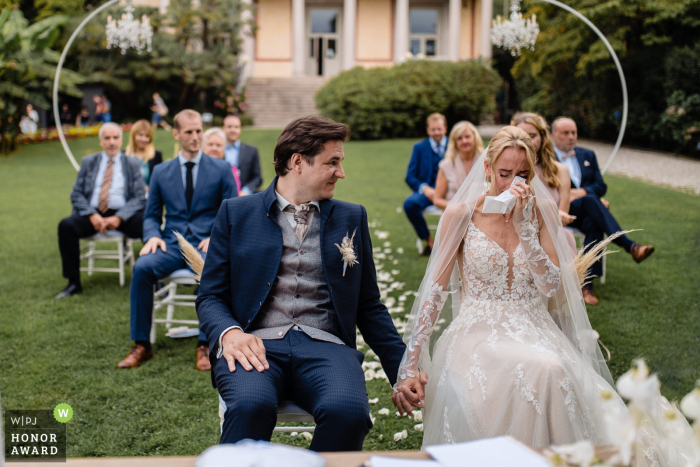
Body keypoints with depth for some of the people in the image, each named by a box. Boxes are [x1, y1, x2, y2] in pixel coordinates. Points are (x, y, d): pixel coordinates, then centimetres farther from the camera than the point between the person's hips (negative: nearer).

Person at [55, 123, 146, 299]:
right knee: (66, 225, -28)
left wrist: (119, 218, -15)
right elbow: (76, 194, 9)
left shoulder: (132, 164, 12)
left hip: (123, 214, -1)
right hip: (93, 213, 2)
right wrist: (92, 215, -11)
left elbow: (139, 197, 2)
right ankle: (73, 283, -18)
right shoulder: (88, 162, 17)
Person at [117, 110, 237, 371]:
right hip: (171, 245, 2)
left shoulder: (220, 170, 7)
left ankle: (205, 345, -23)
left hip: (206, 244, -2)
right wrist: (153, 236, -7)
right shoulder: (161, 172, 14)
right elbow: (151, 215, 16)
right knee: (142, 267, -29)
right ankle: (141, 345, -18)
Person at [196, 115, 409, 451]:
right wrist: (229, 332, -13)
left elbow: (368, 306, 18)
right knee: (251, 405, -36)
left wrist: (404, 371, 8)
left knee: (348, 410, -32)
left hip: (324, 346, 2)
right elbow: (210, 296, 9)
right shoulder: (236, 214, 13)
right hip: (255, 345, -1)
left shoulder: (351, 218, 19)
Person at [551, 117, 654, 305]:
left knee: (594, 226, -35)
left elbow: (601, 186, 14)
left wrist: (583, 191, -9)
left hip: (586, 212, 5)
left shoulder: (587, 155, 23)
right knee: (590, 200, -38)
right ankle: (630, 246, -47)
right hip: (562, 211, -5)